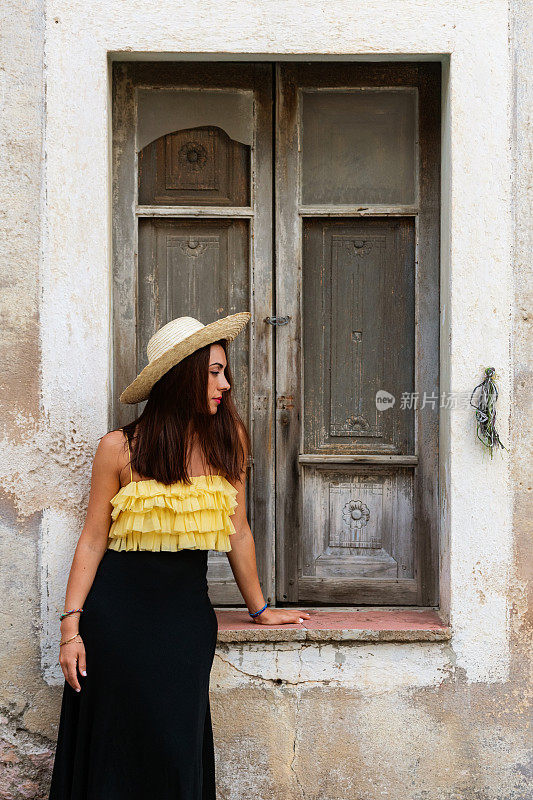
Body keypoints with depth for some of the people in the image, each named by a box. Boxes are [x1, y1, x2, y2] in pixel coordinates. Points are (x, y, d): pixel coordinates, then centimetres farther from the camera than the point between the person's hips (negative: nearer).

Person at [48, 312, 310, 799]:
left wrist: (259, 609, 15)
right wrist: (71, 626, -8)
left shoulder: (230, 438, 2)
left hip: (187, 611, 2)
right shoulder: (121, 448, -4)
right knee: (116, 750, 4)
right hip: (118, 608, -2)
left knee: (177, 754, 1)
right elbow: (93, 539, -3)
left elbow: (238, 531, 9)